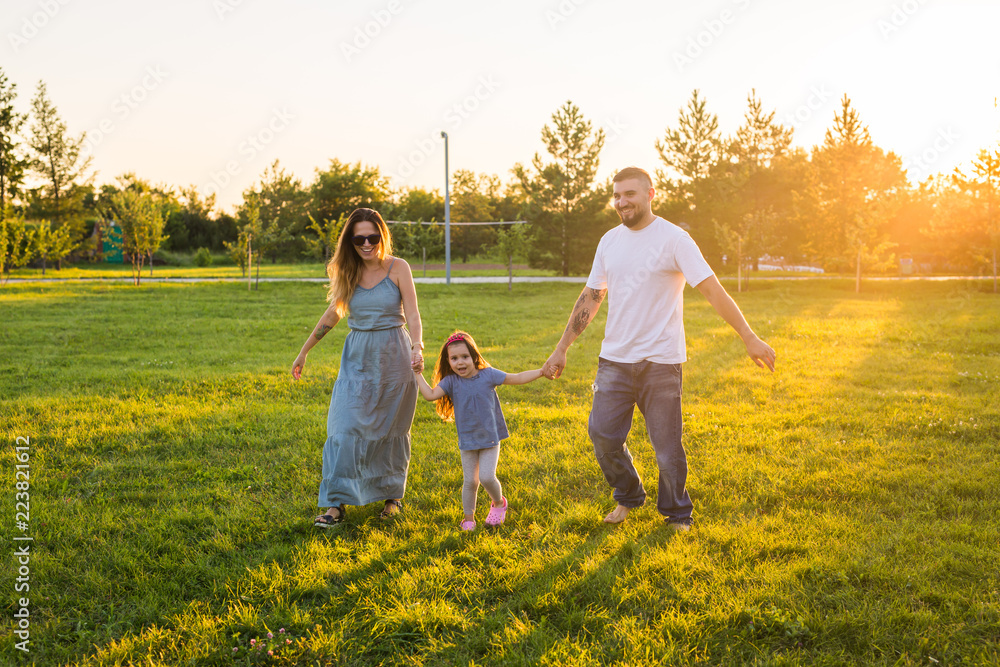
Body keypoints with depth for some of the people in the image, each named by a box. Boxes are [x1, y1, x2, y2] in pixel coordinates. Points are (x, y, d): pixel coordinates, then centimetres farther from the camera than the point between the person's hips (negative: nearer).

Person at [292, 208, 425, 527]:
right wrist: (304, 352, 17)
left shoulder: (397, 268, -5)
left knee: (392, 429, 9)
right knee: (345, 426, -8)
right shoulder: (348, 272, 3)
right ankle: (336, 503, -3)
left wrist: (416, 346, -30)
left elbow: (412, 314, -11)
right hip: (357, 358, 2)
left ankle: (393, 494, 28)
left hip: (393, 357, -2)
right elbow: (333, 314, 13)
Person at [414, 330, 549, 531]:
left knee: (486, 477, -12)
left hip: (490, 438, -1)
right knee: (470, 481, 6)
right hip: (467, 441, 2)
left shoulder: (488, 375, -7)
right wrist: (418, 374, -13)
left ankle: (499, 502, 19)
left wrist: (542, 371, -12)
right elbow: (431, 394, -14)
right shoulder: (451, 381, -4)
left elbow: (518, 378, -5)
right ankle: (469, 519, 24)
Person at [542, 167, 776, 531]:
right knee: (602, 434, 3)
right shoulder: (609, 241, 10)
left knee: (667, 446, 1)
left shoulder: (673, 239, -6)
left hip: (660, 362, -4)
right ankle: (628, 497, 29)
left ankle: (677, 515, 23)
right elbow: (590, 298, 17)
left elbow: (712, 289, -10)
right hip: (614, 359, 5)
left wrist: (750, 338, -15)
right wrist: (561, 349, 17)